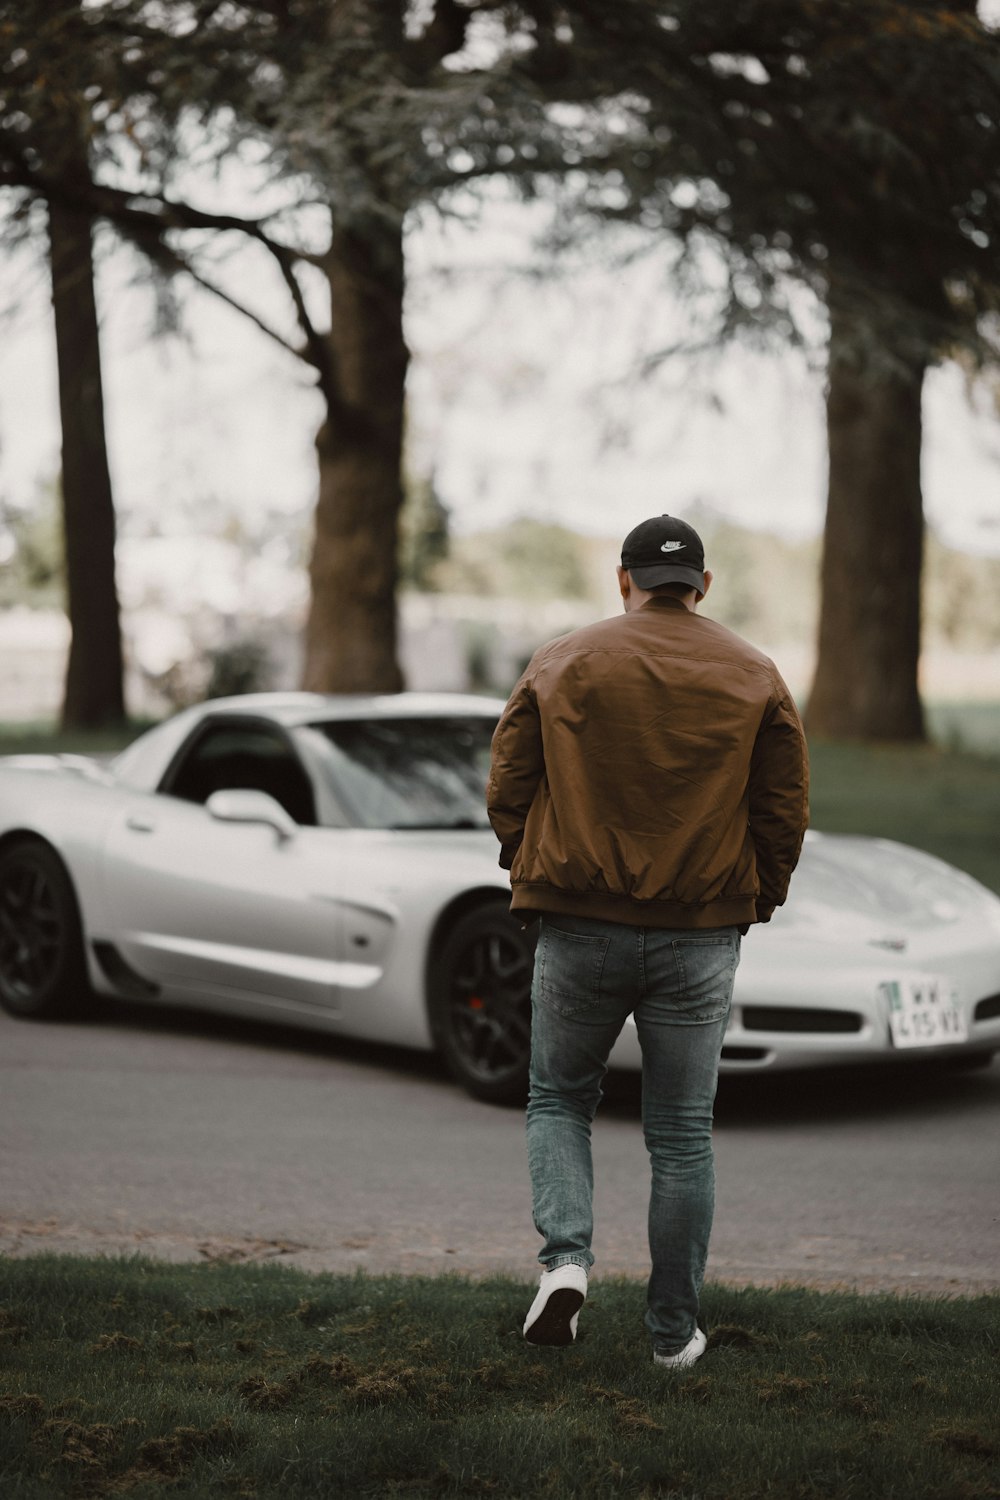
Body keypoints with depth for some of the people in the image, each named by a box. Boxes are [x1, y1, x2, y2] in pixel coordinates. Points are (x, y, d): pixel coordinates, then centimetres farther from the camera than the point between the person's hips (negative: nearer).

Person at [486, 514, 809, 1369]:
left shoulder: (559, 666, 2)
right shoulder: (755, 679, 3)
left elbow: (507, 792, 3)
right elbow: (787, 811, 1)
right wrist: (753, 900, 13)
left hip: (579, 930, 0)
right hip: (700, 940, 1)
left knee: (559, 1100, 18)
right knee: (682, 1136, 9)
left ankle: (566, 1255, -4)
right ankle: (675, 1332, 12)